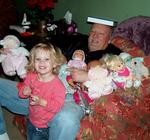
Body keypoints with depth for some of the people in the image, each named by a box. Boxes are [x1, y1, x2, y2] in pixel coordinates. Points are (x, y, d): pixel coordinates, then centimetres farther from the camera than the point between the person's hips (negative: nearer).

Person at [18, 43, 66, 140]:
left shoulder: (57, 84, -27)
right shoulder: (31, 77, -11)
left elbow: (57, 106, -28)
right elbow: (22, 89, 3)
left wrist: (42, 102, -38)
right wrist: (24, 92, -20)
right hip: (31, 120, 6)